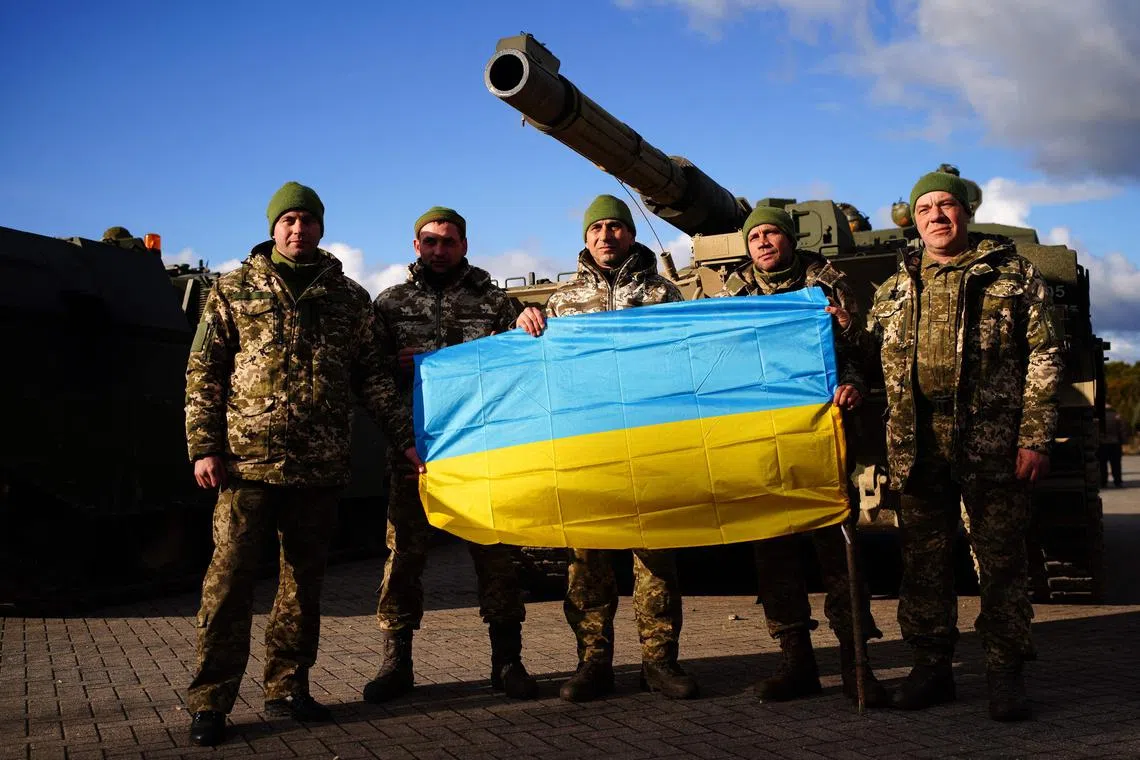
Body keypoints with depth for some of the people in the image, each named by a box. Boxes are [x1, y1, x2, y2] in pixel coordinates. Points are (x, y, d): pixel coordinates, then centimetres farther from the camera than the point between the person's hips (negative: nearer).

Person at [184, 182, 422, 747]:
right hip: (249, 460, -3)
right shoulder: (234, 290, 6)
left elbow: (372, 377, 13)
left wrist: (405, 439, 4)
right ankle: (210, 702, 4)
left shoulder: (349, 298, 12)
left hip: (320, 466, 3)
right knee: (230, 577, -3)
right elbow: (204, 374, 3)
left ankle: (286, 689, 21)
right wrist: (204, 447, -6)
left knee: (304, 580, 9)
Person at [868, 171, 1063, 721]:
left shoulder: (1014, 274, 5)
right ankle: (931, 667, 19)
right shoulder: (894, 290, 15)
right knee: (923, 560, 8)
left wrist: (1036, 437, -8)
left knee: (1001, 558, 2)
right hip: (917, 445, 3)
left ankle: (1006, 674, 12)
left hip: (993, 444, -3)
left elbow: (1042, 359, 0)